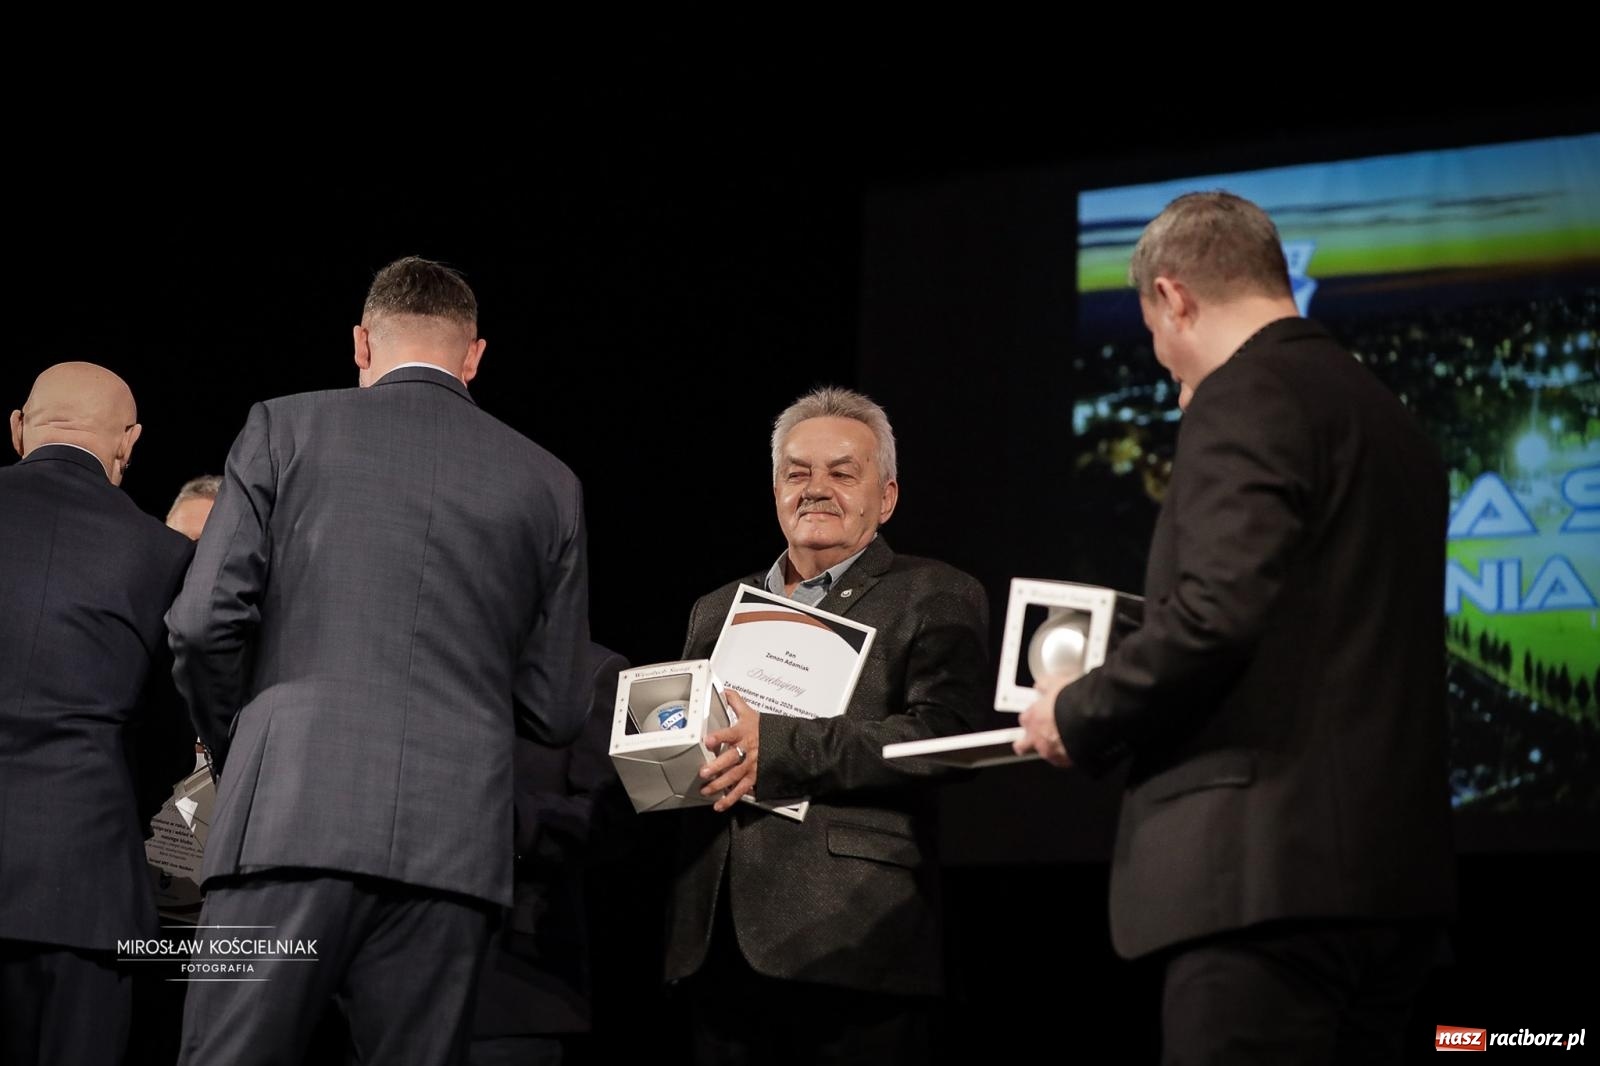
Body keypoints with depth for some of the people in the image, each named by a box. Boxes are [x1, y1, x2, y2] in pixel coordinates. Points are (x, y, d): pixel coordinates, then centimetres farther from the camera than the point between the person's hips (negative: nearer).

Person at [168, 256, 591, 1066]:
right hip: (455, 844, 2)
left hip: (291, 818, -2)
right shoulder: (546, 482, 13)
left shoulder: (286, 429, 8)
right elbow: (555, 711, 12)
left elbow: (203, 624, 1)